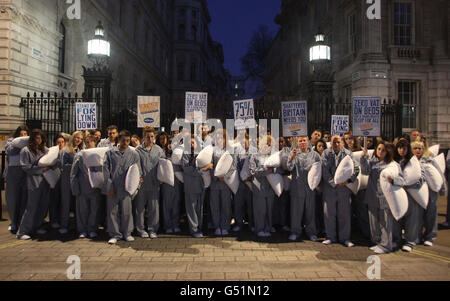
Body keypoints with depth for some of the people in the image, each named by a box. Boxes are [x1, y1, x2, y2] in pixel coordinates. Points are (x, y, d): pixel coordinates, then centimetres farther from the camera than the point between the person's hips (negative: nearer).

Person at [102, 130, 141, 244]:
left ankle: (127, 233, 21)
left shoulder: (134, 154, 5)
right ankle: (115, 234, 20)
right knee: (112, 211, 6)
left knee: (126, 211, 5)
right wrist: (109, 186, -4)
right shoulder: (110, 152, 4)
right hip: (112, 188, 0)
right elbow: (105, 170, 2)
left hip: (126, 188, 0)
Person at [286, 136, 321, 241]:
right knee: (296, 208, 4)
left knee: (310, 209, 7)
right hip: (297, 186, -1)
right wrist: (292, 157, -25)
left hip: (310, 186, 1)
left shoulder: (314, 154, 6)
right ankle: (295, 231, 15)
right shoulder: (294, 153, 3)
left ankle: (311, 232, 18)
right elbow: (289, 168, -9)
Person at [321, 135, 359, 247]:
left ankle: (345, 238, 16)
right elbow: (325, 171, -5)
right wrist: (334, 183, -11)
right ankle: (330, 237, 17)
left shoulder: (348, 154, 4)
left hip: (344, 186, 0)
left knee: (345, 213, 4)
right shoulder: (326, 153, 2)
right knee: (329, 212, 4)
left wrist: (347, 180, -14)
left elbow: (356, 169, 0)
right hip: (329, 187, 0)